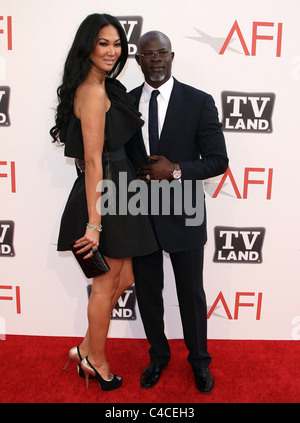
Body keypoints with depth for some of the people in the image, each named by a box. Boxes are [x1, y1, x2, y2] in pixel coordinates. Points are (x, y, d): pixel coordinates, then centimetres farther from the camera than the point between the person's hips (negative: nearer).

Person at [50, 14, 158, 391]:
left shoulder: (104, 88, 15)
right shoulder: (94, 92, -16)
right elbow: (93, 161, -22)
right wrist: (94, 223, -22)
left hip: (116, 193, 10)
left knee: (123, 278, 18)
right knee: (106, 284, 8)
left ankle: (87, 348, 34)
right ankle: (96, 359, 32)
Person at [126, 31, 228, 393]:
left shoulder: (199, 102, -5)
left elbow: (218, 160, -6)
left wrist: (175, 170, -19)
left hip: (182, 215, -2)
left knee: (191, 292, 13)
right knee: (147, 292, 16)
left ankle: (199, 360, 39)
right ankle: (158, 356, 41)